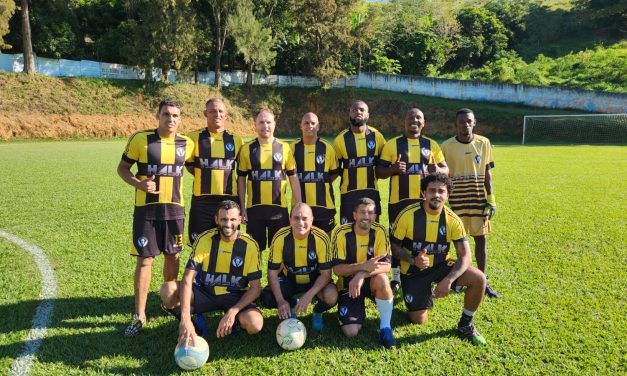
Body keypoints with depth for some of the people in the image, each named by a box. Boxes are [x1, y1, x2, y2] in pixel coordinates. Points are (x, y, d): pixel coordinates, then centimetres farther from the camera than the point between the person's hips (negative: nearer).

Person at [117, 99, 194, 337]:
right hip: (146, 209, -3)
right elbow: (122, 168, 1)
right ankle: (139, 315, 9)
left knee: (172, 256, 13)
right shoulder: (140, 139, -6)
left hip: (174, 209, 3)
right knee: (145, 259, -2)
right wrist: (139, 183, -17)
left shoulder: (186, 144, 2)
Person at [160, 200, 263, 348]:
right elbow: (187, 279, -22)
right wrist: (185, 319, -36)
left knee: (255, 323, -32)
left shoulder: (250, 245, -13)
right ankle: (189, 322, 2)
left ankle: (235, 320, 4)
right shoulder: (204, 239, -14)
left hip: (236, 296, -1)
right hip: (205, 291, 1)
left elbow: (255, 287, -11)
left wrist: (233, 311, -27)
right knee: (168, 290, -27)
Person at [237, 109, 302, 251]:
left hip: (279, 208, 0)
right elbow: (241, 179, 6)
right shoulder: (247, 149, 2)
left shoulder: (285, 148, 2)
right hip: (254, 208, 0)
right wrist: (242, 207, 1)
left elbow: (293, 178, 4)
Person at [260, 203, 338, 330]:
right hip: (289, 279, 2)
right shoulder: (280, 237, -22)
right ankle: (292, 305, 11)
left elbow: (326, 273, -19)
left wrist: (308, 296, -33)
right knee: (266, 299, -24)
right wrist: (281, 301, -28)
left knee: (331, 296, -32)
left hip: (315, 280, -1)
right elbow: (273, 272, -15)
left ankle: (318, 312, 6)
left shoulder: (321, 238, -25)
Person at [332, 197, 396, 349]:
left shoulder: (380, 231, -13)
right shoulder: (341, 233, -17)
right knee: (351, 332, -16)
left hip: (371, 281, 1)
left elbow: (386, 265, -21)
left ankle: (385, 328, -14)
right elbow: (337, 268, -19)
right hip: (348, 283, -1)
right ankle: (358, 308, 19)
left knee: (382, 279, -36)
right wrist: (363, 266, -36)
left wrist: (362, 275, -38)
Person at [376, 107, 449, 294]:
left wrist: (438, 170, -13)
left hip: (425, 200, 2)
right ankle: (396, 278, 21)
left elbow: (446, 169, 11)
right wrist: (393, 169, -19)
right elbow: (379, 172, 2)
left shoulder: (432, 145, 8)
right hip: (399, 200, -1)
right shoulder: (392, 144, 2)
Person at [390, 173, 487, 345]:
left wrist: (448, 280, -30)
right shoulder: (408, 215, -18)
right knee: (418, 320, -7)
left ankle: (465, 325, 3)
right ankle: (423, 296, 30)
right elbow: (394, 247, -8)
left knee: (479, 279, -21)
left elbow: (465, 256, -15)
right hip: (414, 271, -2)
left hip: (441, 265, 2)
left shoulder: (452, 220, -13)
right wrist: (413, 260, -27)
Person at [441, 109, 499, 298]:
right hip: (456, 200, -2)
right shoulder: (447, 146, -6)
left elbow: (487, 173, 4)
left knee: (481, 238, 6)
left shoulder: (484, 143, 0)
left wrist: (491, 199, 0)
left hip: (478, 199, 2)